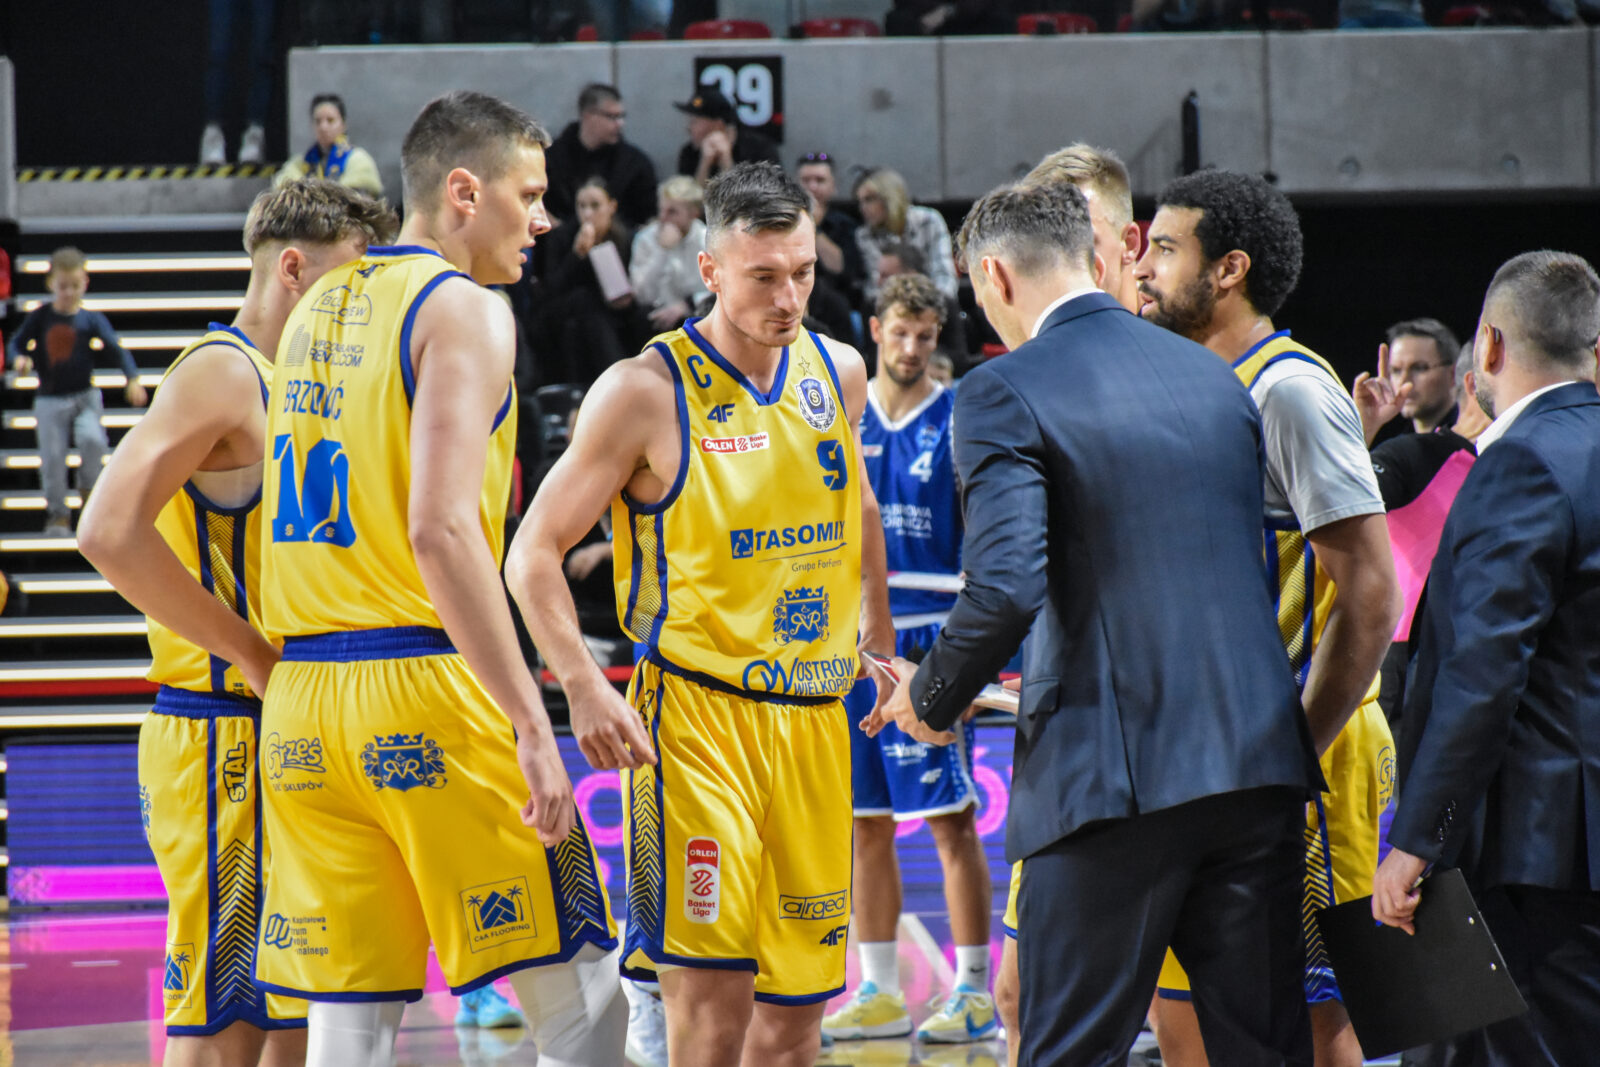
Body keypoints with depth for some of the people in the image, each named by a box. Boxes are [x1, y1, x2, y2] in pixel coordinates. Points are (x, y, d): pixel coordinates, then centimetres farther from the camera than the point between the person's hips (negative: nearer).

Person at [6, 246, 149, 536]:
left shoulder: (91, 319, -2)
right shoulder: (40, 317, 1)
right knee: (52, 457, -2)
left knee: (92, 439, -25)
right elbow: (18, 341, 8)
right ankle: (57, 513, 15)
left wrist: (132, 379, -20)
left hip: (84, 397, -1)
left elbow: (116, 349, -7)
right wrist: (20, 358, -16)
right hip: (50, 400, 1)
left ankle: (88, 486, 4)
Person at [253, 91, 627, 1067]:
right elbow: (441, 530, -19)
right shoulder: (464, 309, -8)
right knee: (578, 989, 0)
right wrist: (531, 725, -20)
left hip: (305, 697, 8)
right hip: (430, 691, -8)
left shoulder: (319, 309, 17)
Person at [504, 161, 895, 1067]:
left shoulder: (839, 373, 7)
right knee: (711, 990, -15)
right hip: (697, 710, -6)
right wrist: (584, 685, -19)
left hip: (814, 713, 6)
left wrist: (881, 642, 23)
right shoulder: (646, 392, -9)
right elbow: (534, 553, -7)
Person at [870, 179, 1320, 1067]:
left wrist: (931, 699, 0)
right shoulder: (1214, 377, 14)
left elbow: (1007, 586, -18)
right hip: (1256, 759, 6)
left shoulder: (1003, 394, -6)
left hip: (1113, 772, -6)